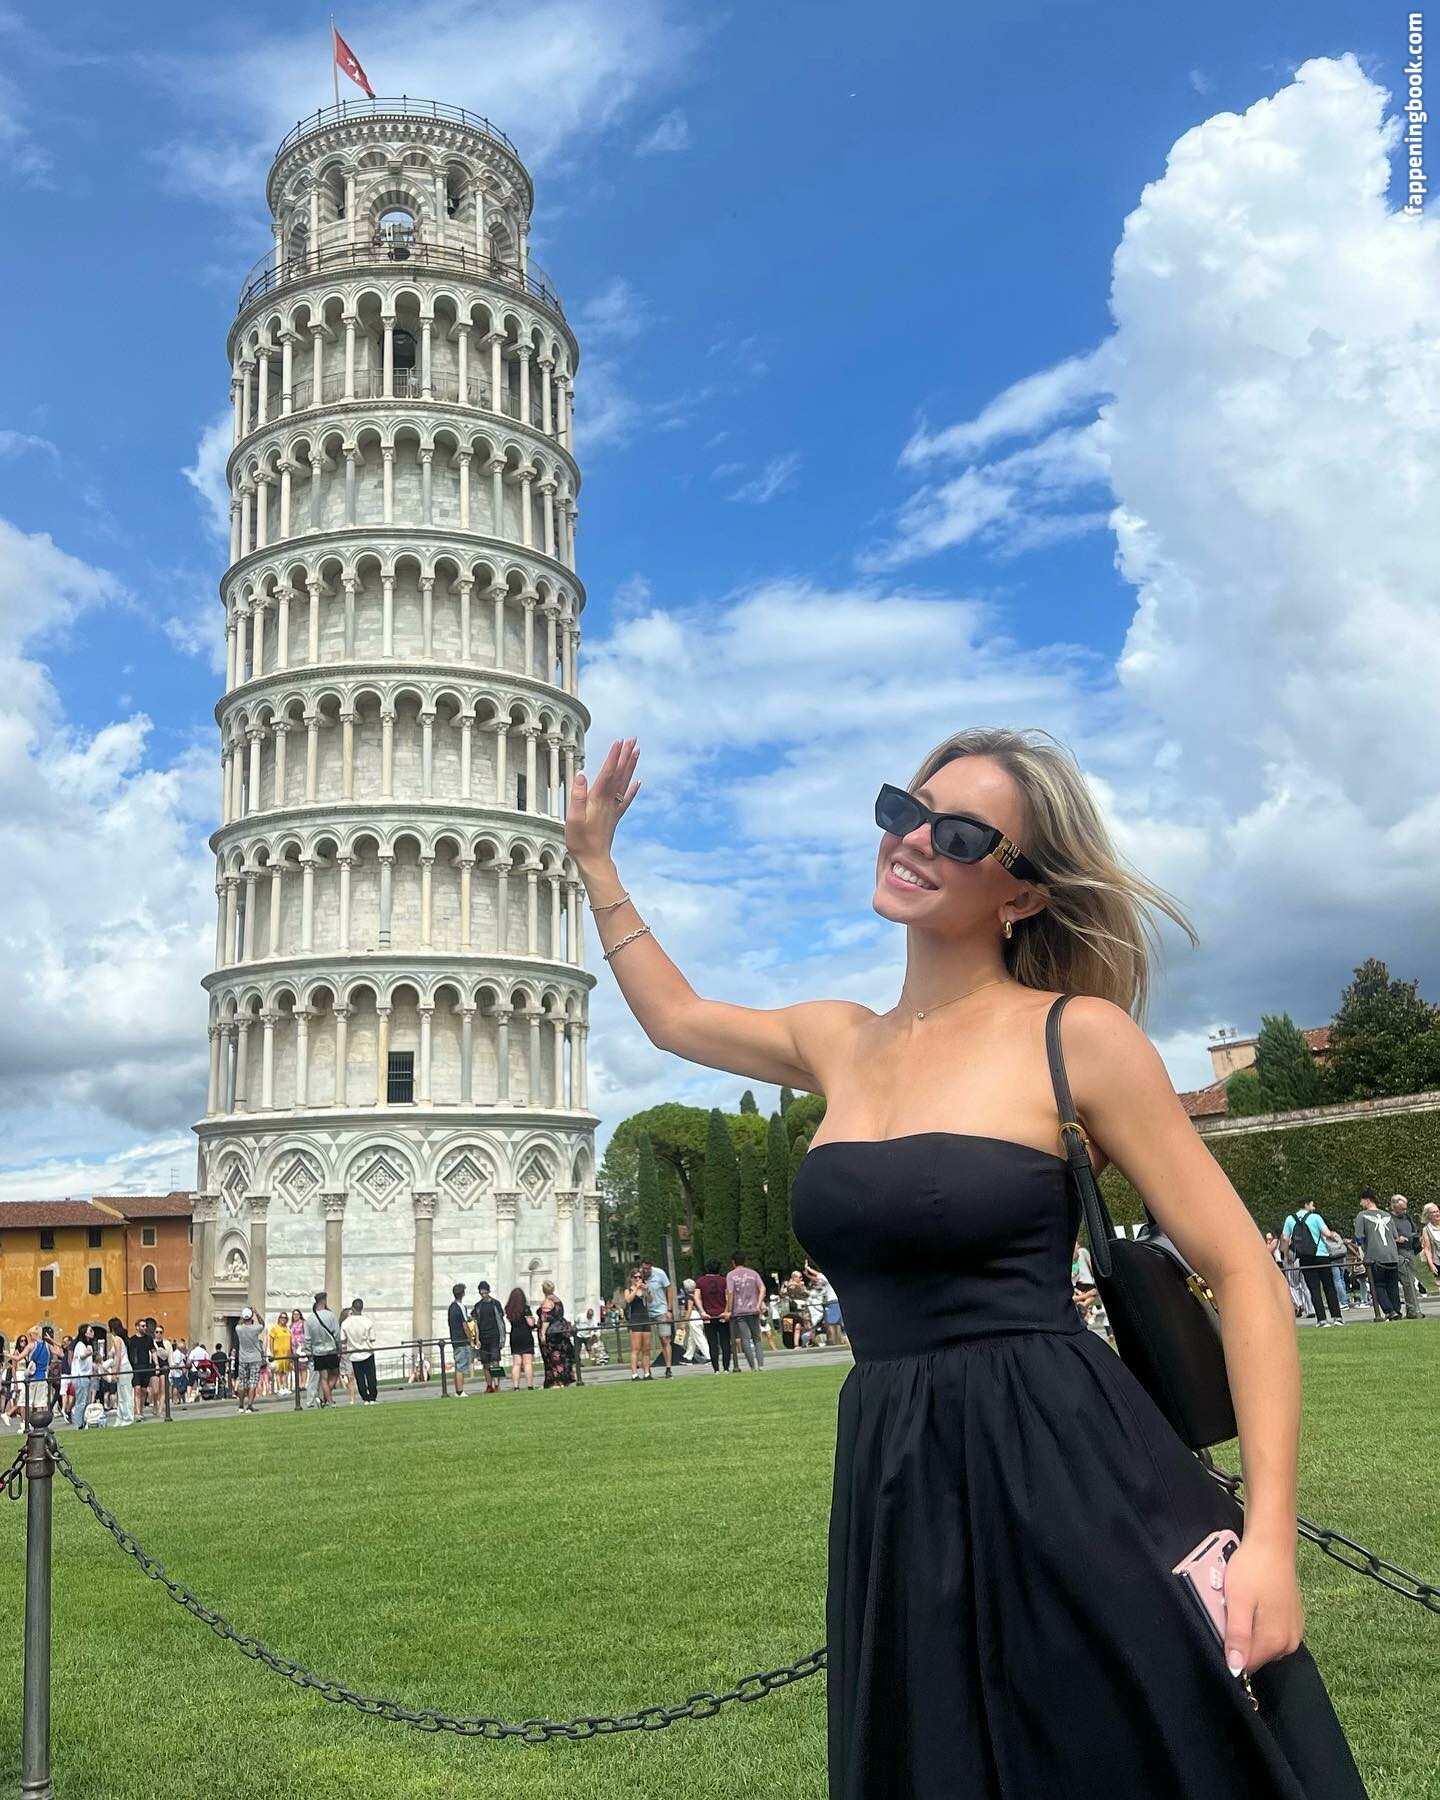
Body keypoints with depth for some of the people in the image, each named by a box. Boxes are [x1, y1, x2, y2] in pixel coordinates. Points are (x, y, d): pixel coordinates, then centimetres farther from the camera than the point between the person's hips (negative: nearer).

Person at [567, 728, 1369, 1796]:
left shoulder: (1077, 1034, -8)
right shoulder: (841, 1044, 8)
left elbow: (1245, 1275, -8)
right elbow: (675, 1017, 27)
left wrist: (1270, 1538, -15)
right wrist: (595, 861, 28)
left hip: (1076, 1488, -5)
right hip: (897, 1504, 6)